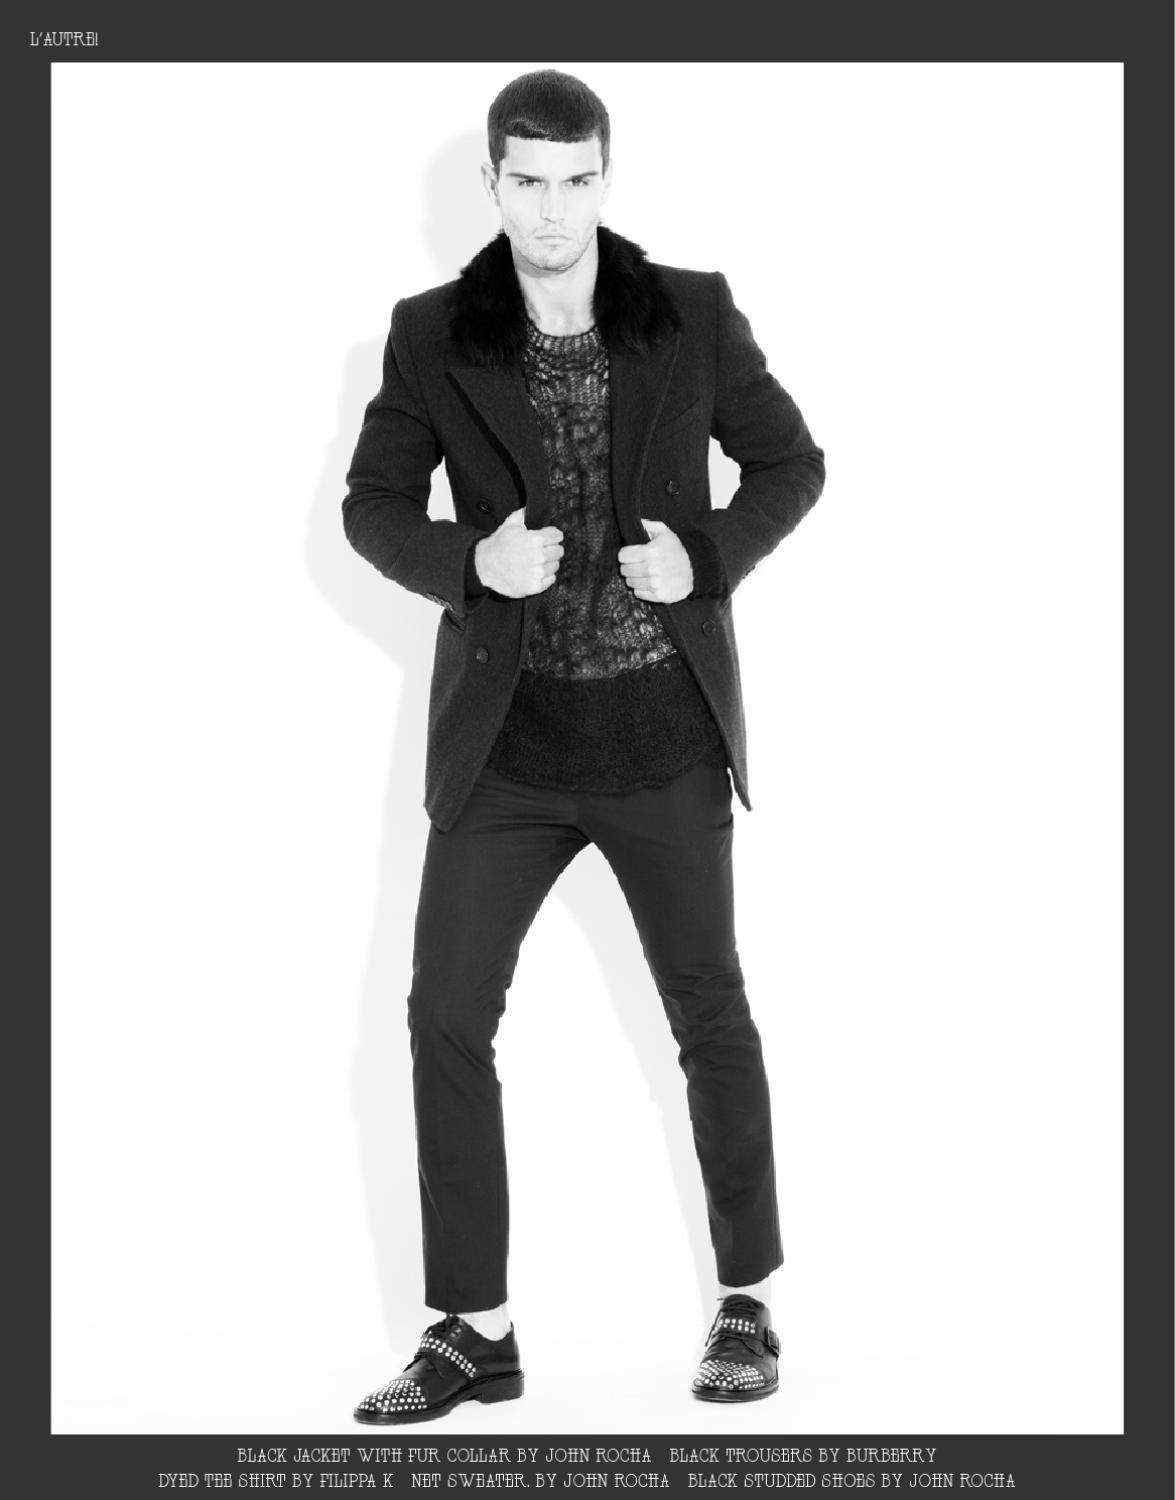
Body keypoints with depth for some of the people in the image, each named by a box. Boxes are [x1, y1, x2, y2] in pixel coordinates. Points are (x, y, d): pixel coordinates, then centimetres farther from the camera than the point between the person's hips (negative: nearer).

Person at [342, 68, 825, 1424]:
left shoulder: (693, 316, -3)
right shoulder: (434, 335, -2)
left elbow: (790, 465, 6)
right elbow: (373, 508, 1)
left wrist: (707, 559, -13)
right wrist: (471, 560, -20)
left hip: (663, 731, -1)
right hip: (508, 738, 1)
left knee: (710, 1015, 8)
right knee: (446, 1018, -3)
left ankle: (747, 1302, 25)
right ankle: (475, 1332, 9)